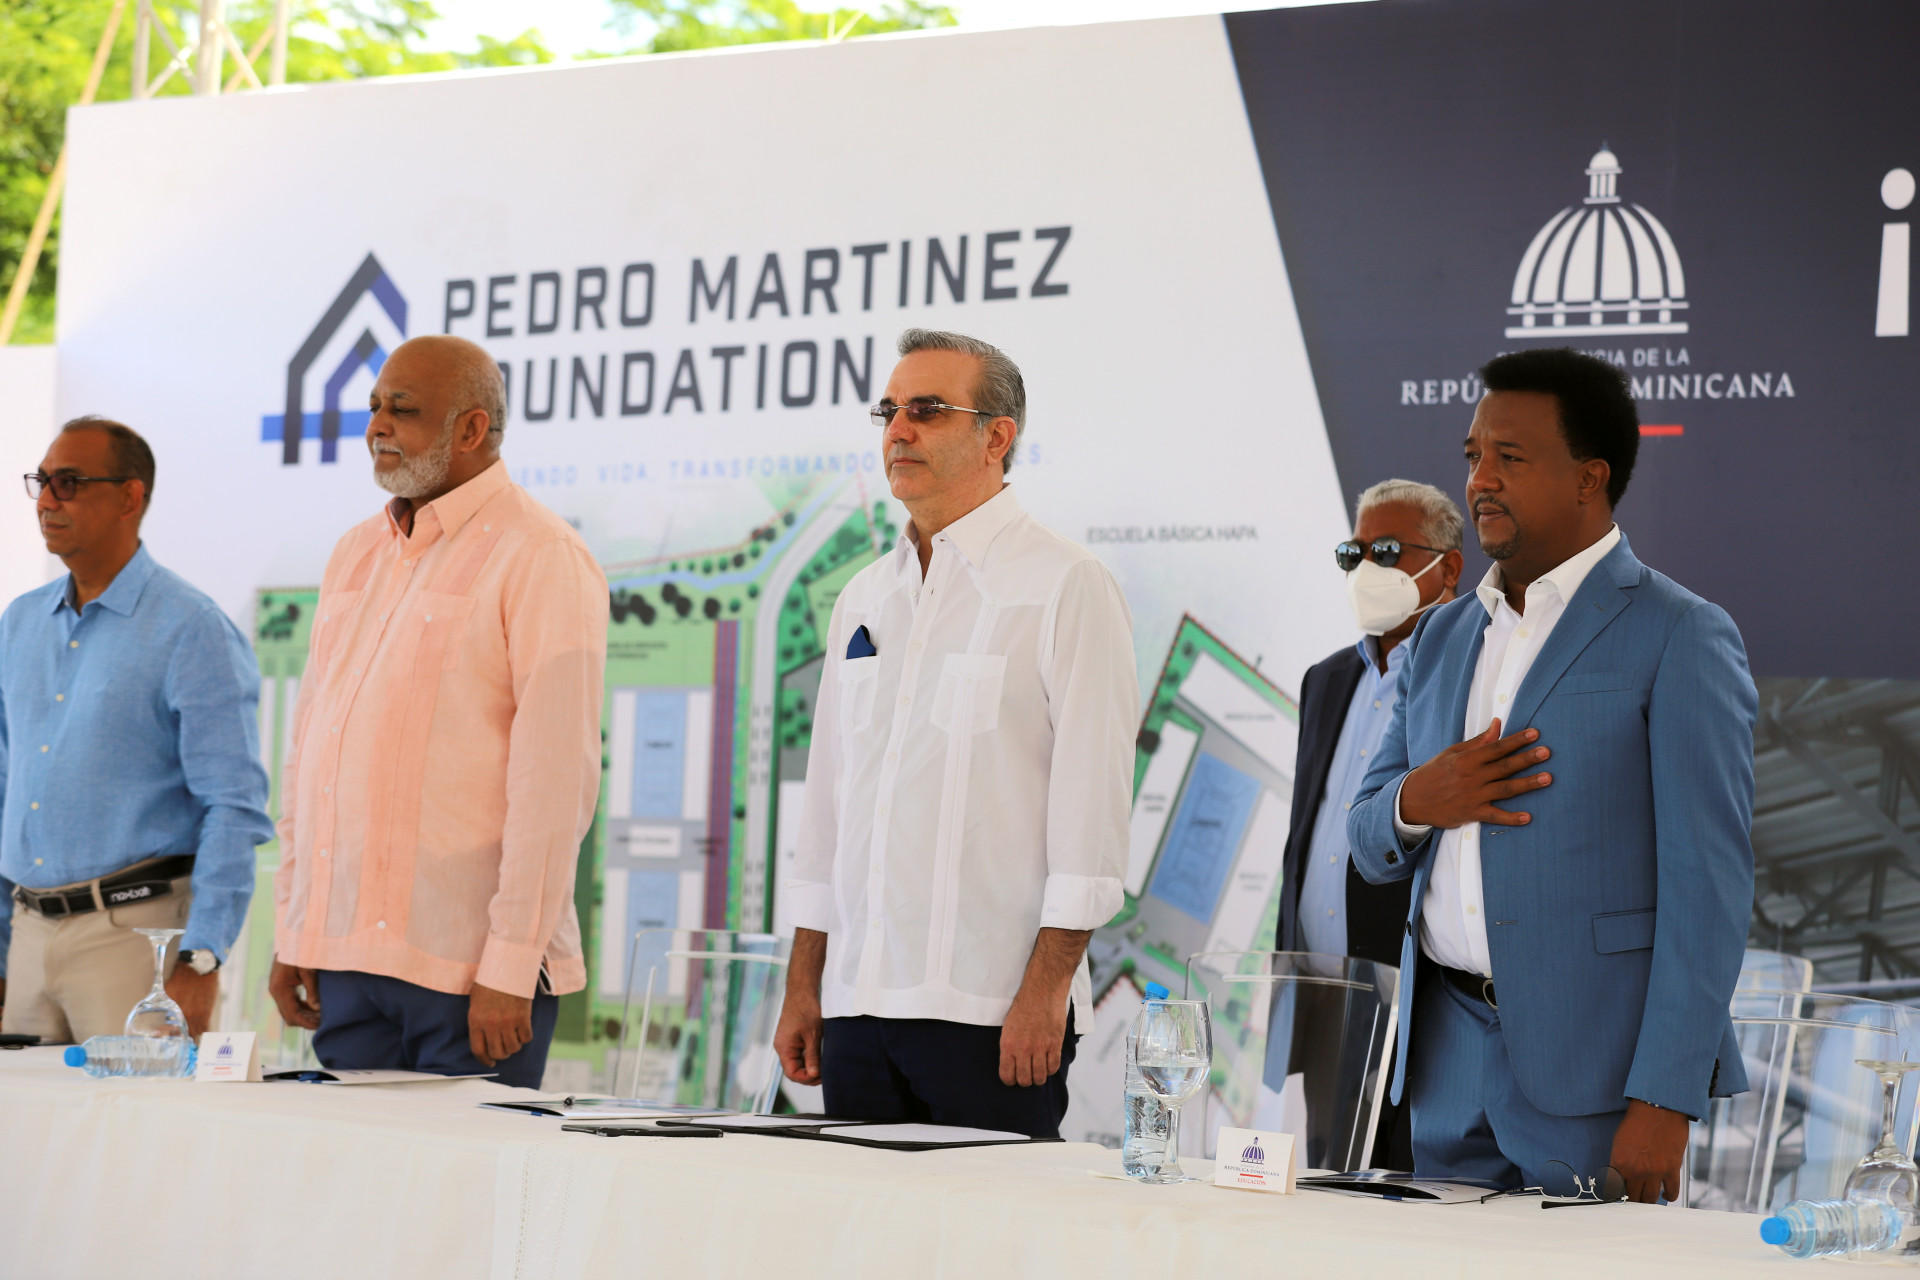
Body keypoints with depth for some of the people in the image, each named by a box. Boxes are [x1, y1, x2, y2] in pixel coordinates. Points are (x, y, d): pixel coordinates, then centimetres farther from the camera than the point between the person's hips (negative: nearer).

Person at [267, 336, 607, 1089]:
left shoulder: (540, 559, -6)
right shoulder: (357, 553, 17)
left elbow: (555, 779, -13)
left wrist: (510, 970, -16)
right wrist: (292, 932, 13)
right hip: (346, 955, 7)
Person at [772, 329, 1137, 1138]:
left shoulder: (1065, 587, -4)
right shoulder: (864, 600, 17)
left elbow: (1091, 798, -10)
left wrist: (1046, 987, -17)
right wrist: (803, 987, 14)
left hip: (991, 1010, -6)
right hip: (859, 1002, 6)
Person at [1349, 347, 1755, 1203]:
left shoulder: (1678, 638, -6)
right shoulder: (1444, 636, 16)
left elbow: (1707, 883, -11)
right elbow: (1369, 847, 19)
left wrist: (1664, 1100, -18)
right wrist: (1416, 802, -6)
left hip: (1589, 1063, -6)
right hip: (1447, 1050, 6)